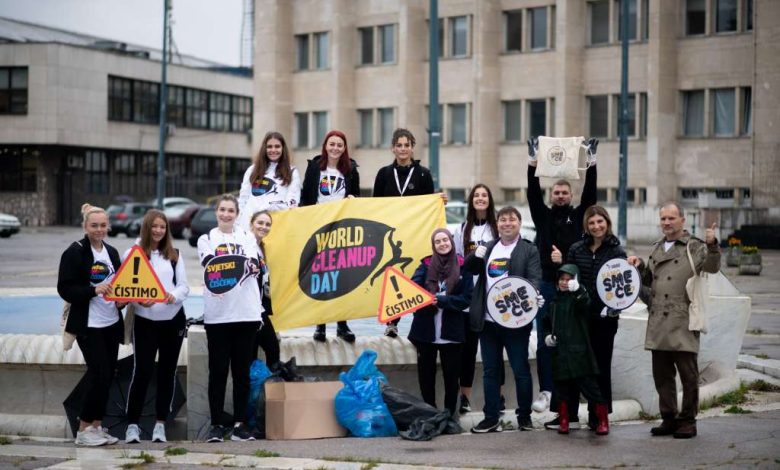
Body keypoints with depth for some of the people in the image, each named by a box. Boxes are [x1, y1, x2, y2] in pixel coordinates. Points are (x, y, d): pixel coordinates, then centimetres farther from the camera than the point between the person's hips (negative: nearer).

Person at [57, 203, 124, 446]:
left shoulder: (112, 252, 12)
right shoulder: (75, 252, -9)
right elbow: (64, 289, -14)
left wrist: (122, 298, 1)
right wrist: (94, 290, -25)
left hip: (112, 323, 7)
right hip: (89, 325, -7)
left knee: (107, 376, 8)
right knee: (100, 374, -11)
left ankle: (97, 426, 17)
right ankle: (84, 430, 0)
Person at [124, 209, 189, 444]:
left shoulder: (174, 255, 10)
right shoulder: (132, 254, 1)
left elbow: (184, 286, 6)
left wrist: (174, 295, -15)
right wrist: (139, 299, -22)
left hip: (173, 319, 3)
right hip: (145, 321, -3)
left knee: (167, 372, 6)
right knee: (142, 372, -6)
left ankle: (160, 424, 14)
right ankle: (132, 424, 3)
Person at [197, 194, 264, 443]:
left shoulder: (247, 237, 12)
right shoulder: (206, 239, 8)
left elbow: (253, 263, -5)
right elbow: (209, 263, -11)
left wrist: (251, 266, -30)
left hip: (246, 312, 2)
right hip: (217, 314, -2)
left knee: (242, 370, 5)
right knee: (218, 370, 0)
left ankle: (239, 423, 10)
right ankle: (217, 424, 5)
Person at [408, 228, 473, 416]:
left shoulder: (463, 267, -1)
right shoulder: (426, 265, 4)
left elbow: (467, 299, -7)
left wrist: (440, 300, -19)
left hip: (451, 331, -1)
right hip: (426, 329, 2)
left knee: (451, 375, 8)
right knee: (425, 374, 8)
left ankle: (449, 414, 21)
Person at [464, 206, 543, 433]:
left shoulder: (529, 250, 1)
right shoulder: (487, 248, 14)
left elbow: (534, 278, -8)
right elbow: (468, 270, 16)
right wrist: (475, 256, -5)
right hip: (488, 321, 4)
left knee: (521, 370, 3)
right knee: (490, 371, 8)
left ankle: (524, 416, 16)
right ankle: (491, 419, 15)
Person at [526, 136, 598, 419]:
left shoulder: (578, 216, 9)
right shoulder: (543, 216, 9)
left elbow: (590, 194, 0)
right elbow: (533, 194, -1)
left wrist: (592, 162, -5)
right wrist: (533, 162, -8)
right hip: (546, 287, 0)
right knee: (544, 341, -6)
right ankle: (546, 391, -6)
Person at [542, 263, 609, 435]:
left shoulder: (579, 298, -2)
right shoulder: (554, 302, 15)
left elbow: (585, 302, -28)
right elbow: (547, 323, 29)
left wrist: (578, 290, -48)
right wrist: (547, 335, 9)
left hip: (578, 352, -5)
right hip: (560, 353, 5)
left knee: (589, 386, -4)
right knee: (562, 389, 8)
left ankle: (603, 421, 6)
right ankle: (563, 421, 20)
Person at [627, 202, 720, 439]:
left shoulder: (694, 247, 0)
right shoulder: (657, 249, 19)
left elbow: (712, 267, -16)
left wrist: (712, 245, -32)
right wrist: (640, 266, 10)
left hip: (683, 322, -6)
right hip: (658, 322, 6)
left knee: (688, 373, -1)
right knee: (661, 373, 9)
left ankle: (688, 420, 7)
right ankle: (669, 418, 18)